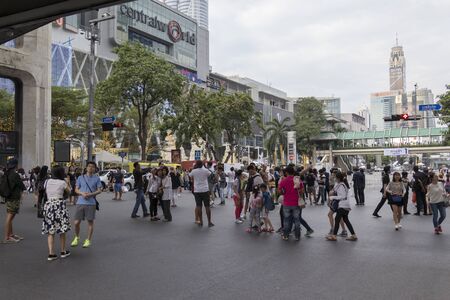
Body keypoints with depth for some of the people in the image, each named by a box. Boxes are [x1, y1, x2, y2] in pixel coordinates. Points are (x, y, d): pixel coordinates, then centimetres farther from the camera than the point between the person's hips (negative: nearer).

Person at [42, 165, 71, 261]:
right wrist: (68, 182, 20)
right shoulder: (62, 183, -6)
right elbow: (69, 192, 9)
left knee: (50, 231, 6)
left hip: (48, 205, 3)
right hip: (60, 206, -3)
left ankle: (51, 254, 2)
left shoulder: (47, 182, 4)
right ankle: (63, 251, 20)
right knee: (62, 230, 10)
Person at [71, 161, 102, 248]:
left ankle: (88, 240, 15)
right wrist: (82, 193, -11)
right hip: (80, 202, 2)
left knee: (90, 222, 2)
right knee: (76, 222, 2)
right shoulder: (80, 178, 10)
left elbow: (99, 190, 1)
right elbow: (76, 189, 10)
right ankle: (76, 237, 27)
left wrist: (91, 194, -14)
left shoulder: (97, 178, 5)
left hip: (91, 203, -2)